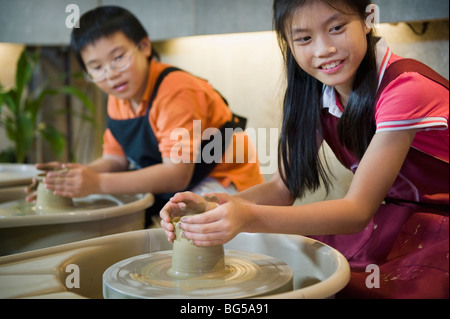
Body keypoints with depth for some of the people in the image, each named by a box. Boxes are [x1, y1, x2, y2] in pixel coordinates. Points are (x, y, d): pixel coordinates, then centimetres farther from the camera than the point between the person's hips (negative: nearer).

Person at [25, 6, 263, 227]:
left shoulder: (176, 90, -24)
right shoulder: (118, 98, 2)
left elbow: (177, 175, -30)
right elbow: (115, 159, 6)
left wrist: (98, 183, -34)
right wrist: (78, 173, -16)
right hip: (168, 188, 8)